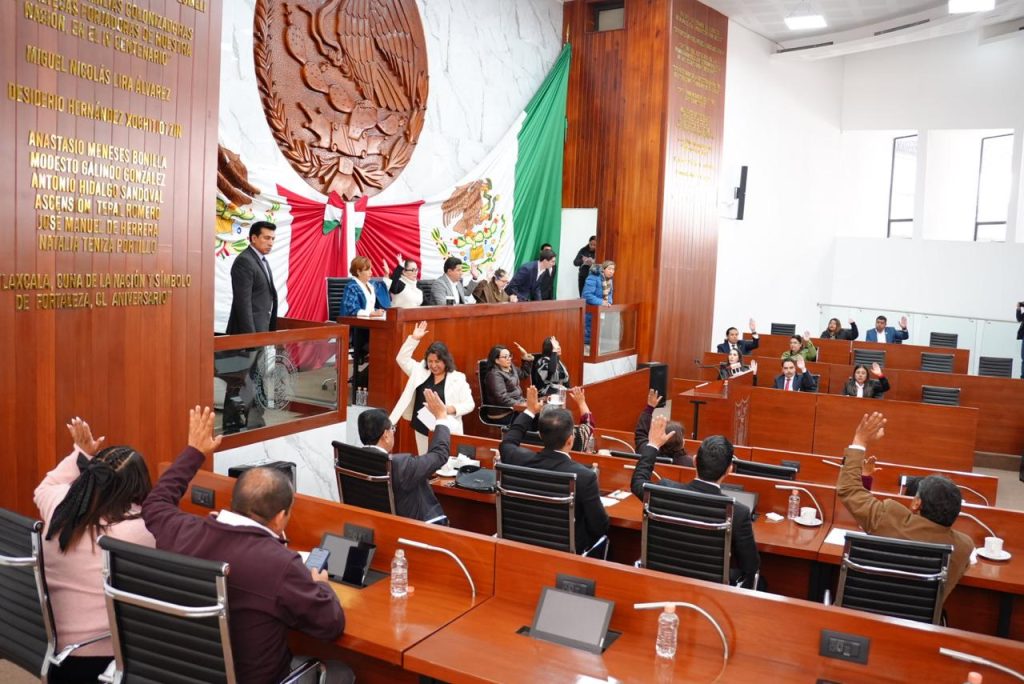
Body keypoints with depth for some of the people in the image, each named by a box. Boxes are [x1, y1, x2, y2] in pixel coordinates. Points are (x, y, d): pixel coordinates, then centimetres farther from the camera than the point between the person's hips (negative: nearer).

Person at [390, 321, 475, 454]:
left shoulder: (457, 379, -6)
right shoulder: (420, 371, 6)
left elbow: (469, 404, -5)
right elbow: (402, 359, 3)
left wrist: (452, 408, -24)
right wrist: (414, 338, -5)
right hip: (422, 430, 4)